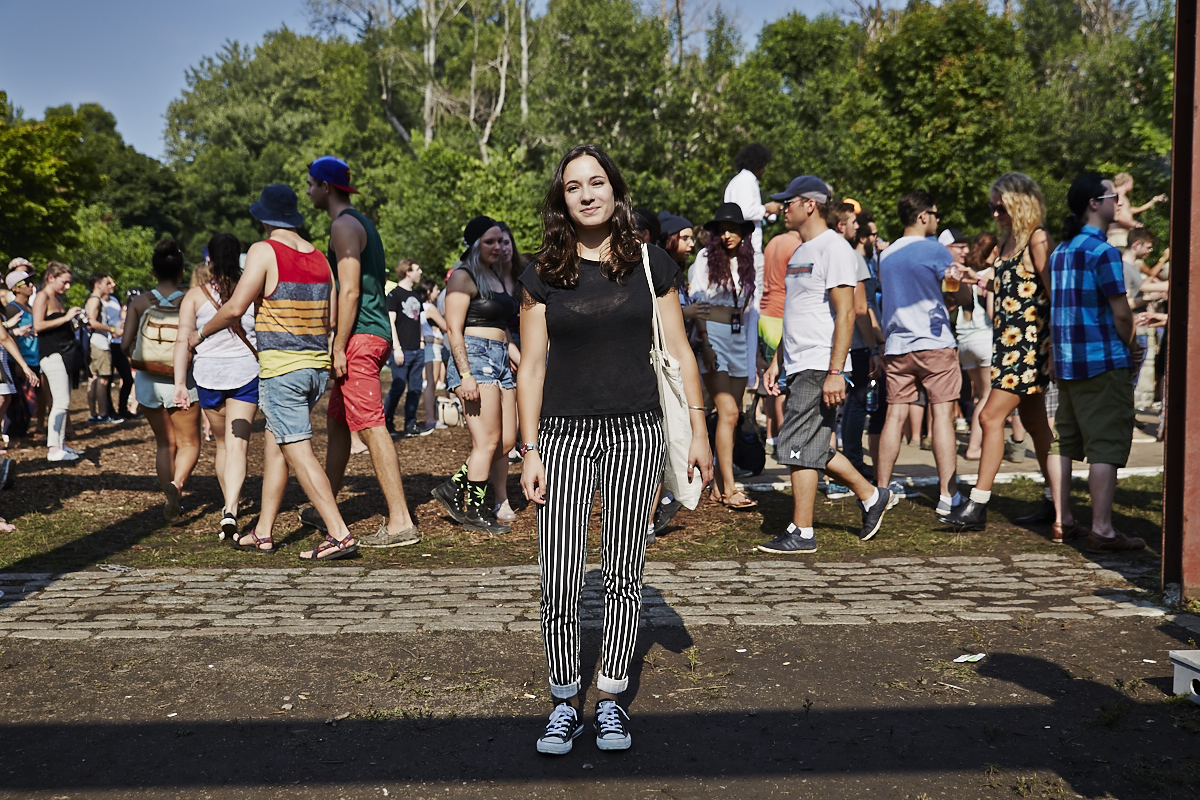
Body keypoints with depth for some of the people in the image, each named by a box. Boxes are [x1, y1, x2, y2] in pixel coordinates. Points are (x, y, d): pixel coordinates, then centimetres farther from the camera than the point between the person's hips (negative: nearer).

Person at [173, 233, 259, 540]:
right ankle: (230, 510, -23)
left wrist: (180, 383, -4)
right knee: (237, 444, -6)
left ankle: (230, 505, 32)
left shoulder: (195, 295, 1)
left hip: (208, 375, 1)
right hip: (247, 372, -1)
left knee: (223, 444, 19)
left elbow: (183, 342, -5)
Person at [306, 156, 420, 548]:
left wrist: (339, 348, -19)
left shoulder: (344, 225, -10)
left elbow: (349, 290, -19)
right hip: (376, 331, 10)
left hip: (360, 337, -10)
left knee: (372, 427, -11)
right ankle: (324, 509, 29)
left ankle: (400, 522, -11)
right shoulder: (361, 222, 21)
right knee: (338, 423, 17)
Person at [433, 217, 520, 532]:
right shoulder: (463, 278, -4)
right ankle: (474, 513, 0)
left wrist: (521, 359, 20)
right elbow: (454, 330, -12)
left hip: (500, 361, 9)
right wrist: (466, 375, -20)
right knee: (488, 441, -10)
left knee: (506, 442, 3)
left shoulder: (499, 280, 21)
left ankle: (455, 488, 13)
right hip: (474, 357, -9)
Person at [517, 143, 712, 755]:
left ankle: (611, 699, 20)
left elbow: (679, 350, 6)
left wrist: (699, 429, 1)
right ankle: (565, 701, 14)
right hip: (565, 434, 0)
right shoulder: (544, 274, 3)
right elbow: (531, 366, 3)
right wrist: (529, 451, -2)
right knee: (558, 580, -3)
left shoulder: (650, 264, 4)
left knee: (624, 574, 6)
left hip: (637, 433, 0)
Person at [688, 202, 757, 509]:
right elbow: (697, 304, -5)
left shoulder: (745, 261, 12)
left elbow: (745, 307, 17)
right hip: (712, 335, -5)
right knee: (728, 412, -12)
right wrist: (704, 343, -13)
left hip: (738, 337, 5)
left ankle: (720, 484, 12)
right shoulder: (706, 258, -2)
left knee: (731, 414, 5)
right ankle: (729, 489, -10)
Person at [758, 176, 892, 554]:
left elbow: (845, 313, -18)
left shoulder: (834, 247, -11)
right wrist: (777, 362, 20)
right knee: (814, 447, 13)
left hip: (820, 367, -10)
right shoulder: (799, 252, 19)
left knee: (797, 446, -8)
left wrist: (835, 372, -23)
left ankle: (801, 533, 1)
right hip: (800, 366, 10)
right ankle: (871, 496, 28)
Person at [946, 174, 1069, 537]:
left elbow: (1055, 295, -13)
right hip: (1009, 344, 9)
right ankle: (1059, 506, 17)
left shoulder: (1037, 240, -10)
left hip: (1029, 343, -9)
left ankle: (978, 503, -4)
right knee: (1035, 424, 11)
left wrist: (1055, 346, -15)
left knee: (991, 416, -11)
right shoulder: (1008, 241, 15)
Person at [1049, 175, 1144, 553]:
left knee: (1066, 442, 13)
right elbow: (1121, 313, -14)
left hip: (1066, 360, 8)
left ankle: (1062, 518, 19)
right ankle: (1102, 529, -3)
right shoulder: (1102, 251, -13)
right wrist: (1127, 346, 4)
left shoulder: (1060, 251, 12)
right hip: (1103, 363, -8)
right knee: (1107, 446, -4)